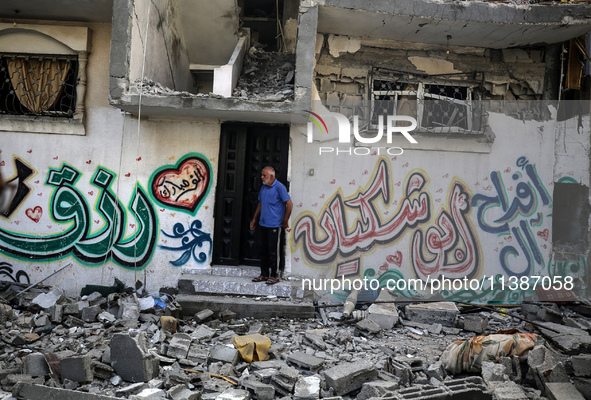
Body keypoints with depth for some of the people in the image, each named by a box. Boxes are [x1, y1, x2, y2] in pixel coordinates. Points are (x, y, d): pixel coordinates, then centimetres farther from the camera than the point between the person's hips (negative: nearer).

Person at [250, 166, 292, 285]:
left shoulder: (279, 187, -10)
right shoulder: (263, 187, 13)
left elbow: (288, 203, -12)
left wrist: (285, 221, -10)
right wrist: (254, 219, 22)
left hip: (274, 225, -7)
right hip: (263, 224, 7)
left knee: (272, 251, -2)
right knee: (263, 250, 11)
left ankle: (274, 276, 9)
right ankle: (264, 275, 21)